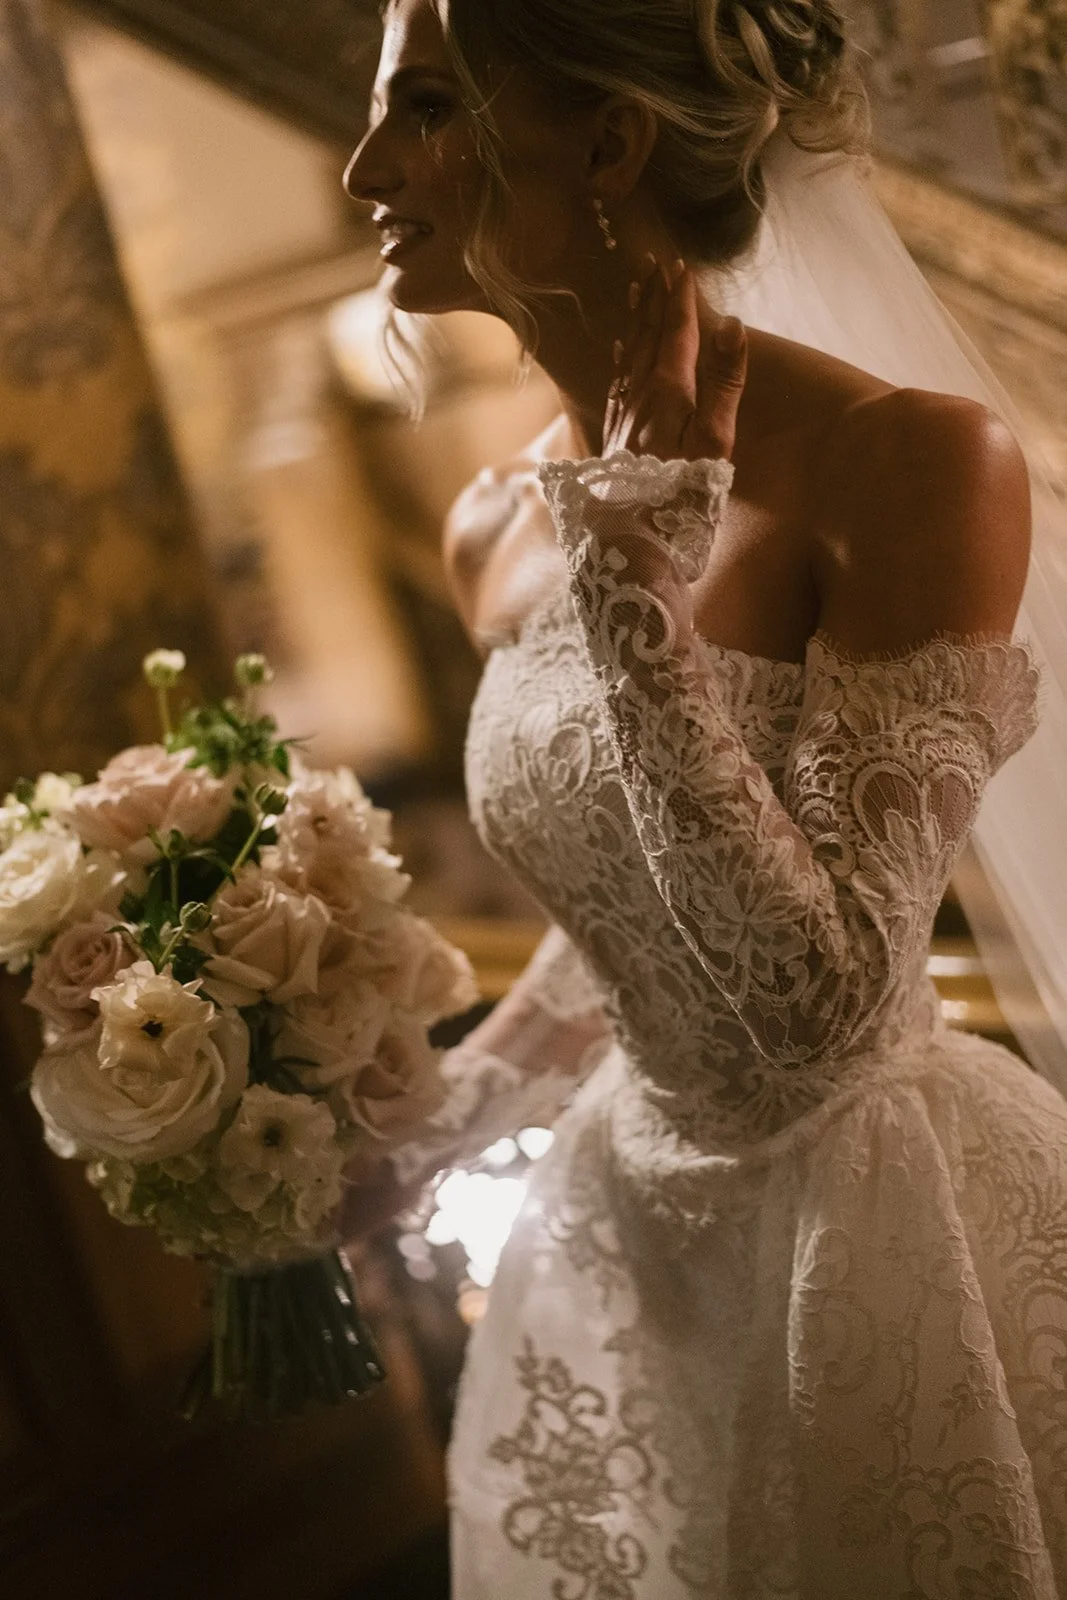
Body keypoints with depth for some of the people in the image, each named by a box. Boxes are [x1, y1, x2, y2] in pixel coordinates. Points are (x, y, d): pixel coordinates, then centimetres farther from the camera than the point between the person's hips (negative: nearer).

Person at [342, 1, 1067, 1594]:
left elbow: (817, 1015, -26)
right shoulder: (492, 534, -2)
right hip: (637, 1236, 6)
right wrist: (417, 1137, 5)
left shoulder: (912, 464, -22)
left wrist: (634, 585, -27)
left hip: (891, 1222, -6)